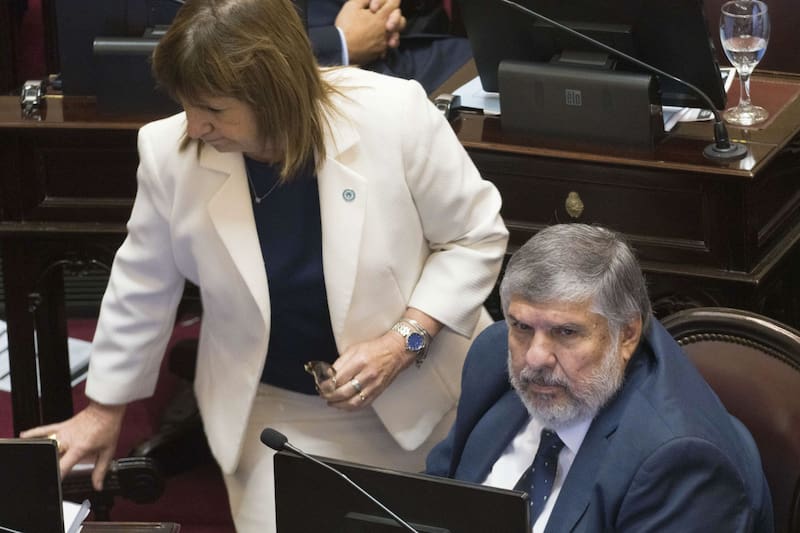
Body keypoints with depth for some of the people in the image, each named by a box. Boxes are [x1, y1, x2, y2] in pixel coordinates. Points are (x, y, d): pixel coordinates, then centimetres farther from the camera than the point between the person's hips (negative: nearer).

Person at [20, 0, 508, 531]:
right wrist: (105, 408, 9)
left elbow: (476, 237, -10)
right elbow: (142, 288, 0)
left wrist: (405, 339, -21)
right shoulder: (171, 152, -17)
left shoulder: (395, 114, -24)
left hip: (416, 392, -1)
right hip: (276, 408, 1)